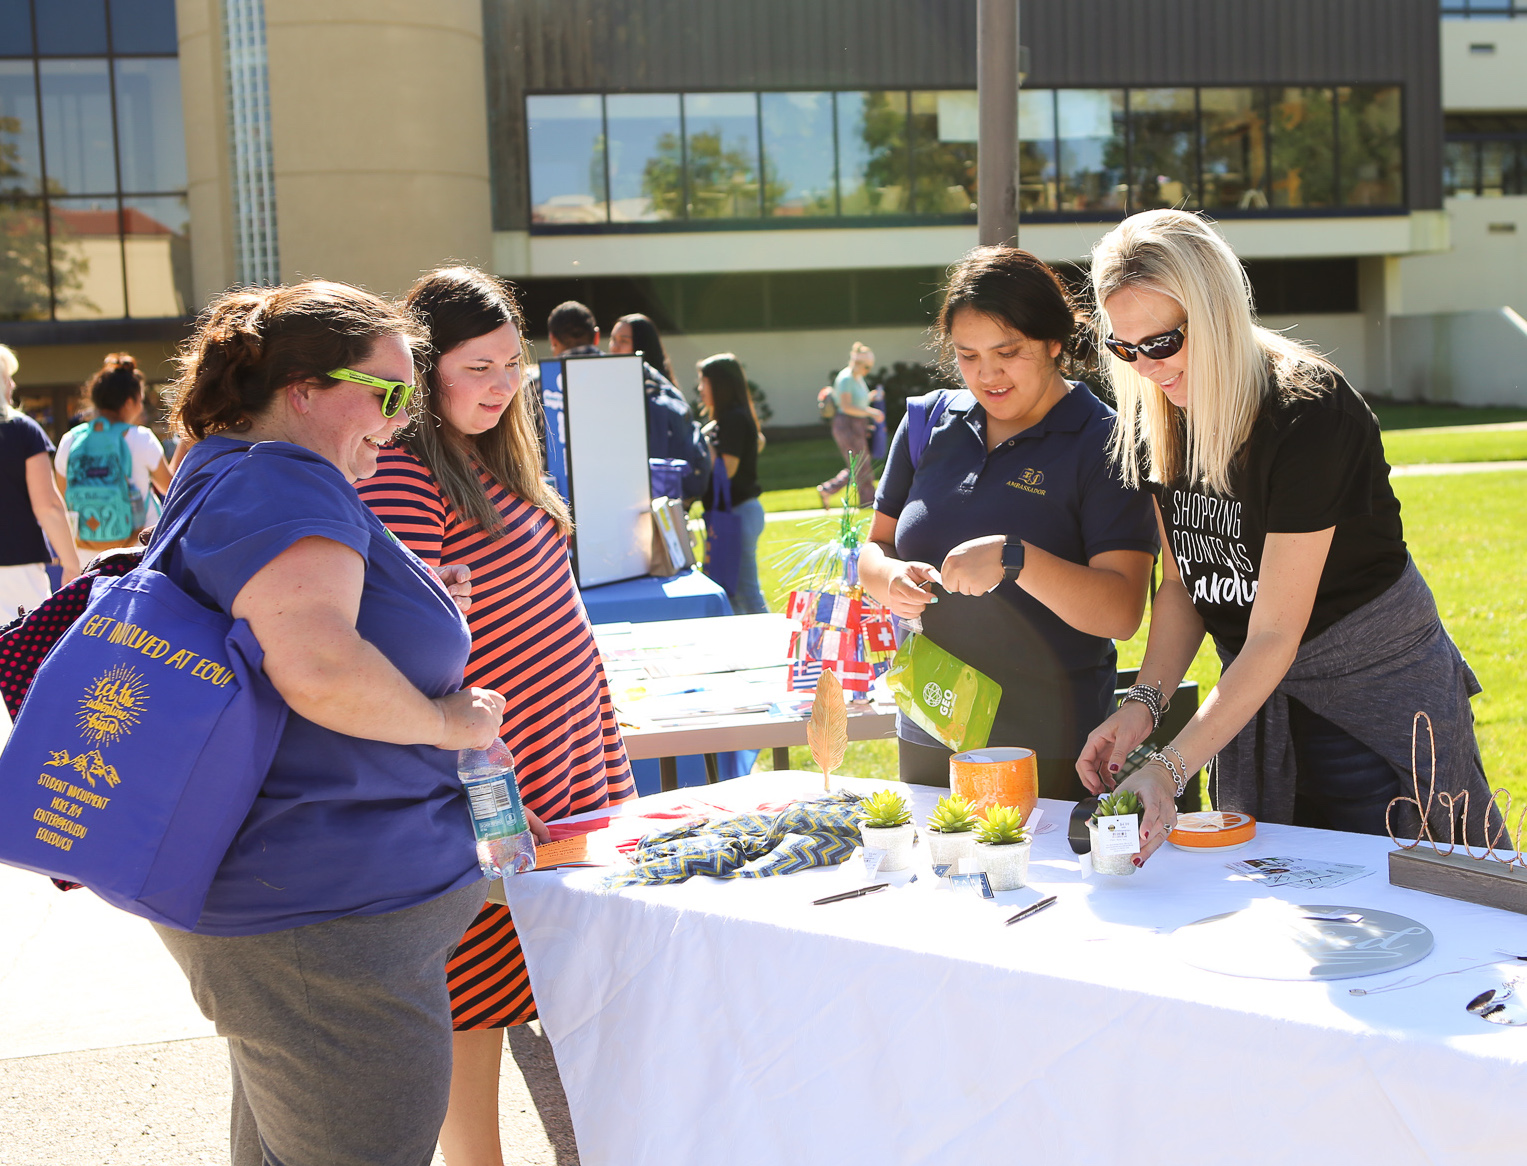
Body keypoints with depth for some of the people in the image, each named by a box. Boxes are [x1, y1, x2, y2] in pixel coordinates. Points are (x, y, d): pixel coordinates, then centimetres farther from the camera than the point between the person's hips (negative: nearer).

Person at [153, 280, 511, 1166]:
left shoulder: (227, 481, 17)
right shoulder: (286, 484, -18)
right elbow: (318, 669, -33)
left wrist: (420, 627, 13)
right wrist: (446, 721, -16)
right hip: (330, 918, -12)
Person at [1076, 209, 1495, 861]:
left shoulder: (1308, 412, -25)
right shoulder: (1155, 416, -4)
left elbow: (1275, 634, -27)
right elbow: (1182, 580, 3)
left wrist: (1169, 769, -32)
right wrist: (1144, 702, -12)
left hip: (1380, 682, -6)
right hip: (1256, 691, 6)